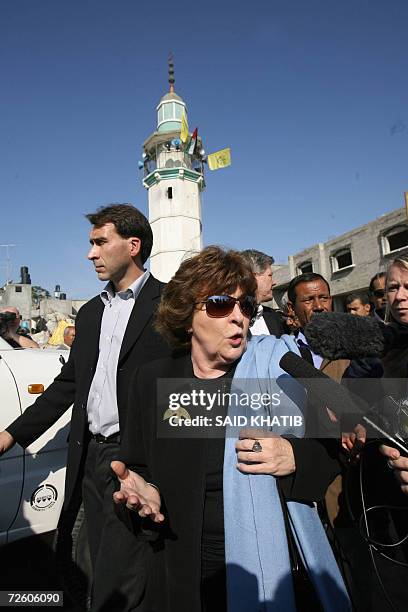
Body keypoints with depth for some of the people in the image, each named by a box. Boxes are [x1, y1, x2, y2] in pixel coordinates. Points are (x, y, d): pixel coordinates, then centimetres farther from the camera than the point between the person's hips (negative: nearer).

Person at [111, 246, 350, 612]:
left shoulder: (280, 365, -12)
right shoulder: (152, 381, -5)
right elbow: (138, 468, 4)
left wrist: (296, 456, -26)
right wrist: (142, 492, -17)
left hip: (273, 570, -1)